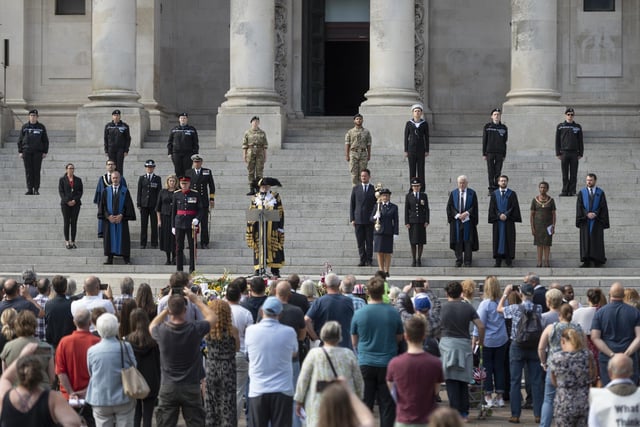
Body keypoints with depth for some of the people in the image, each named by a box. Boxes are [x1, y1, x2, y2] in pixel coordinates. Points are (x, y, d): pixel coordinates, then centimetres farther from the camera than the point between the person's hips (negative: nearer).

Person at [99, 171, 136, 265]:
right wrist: (108, 216, -11)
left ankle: (126, 259, 4)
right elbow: (103, 205, 2)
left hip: (121, 219, -1)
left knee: (123, 238, 1)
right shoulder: (106, 191, 6)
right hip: (109, 219, 1)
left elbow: (128, 205, -2)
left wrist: (121, 215, -13)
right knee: (109, 238, 2)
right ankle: (109, 258, 6)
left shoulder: (125, 191, 2)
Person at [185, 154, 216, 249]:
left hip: (204, 202, 0)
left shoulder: (207, 172, 8)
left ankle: (204, 243, 5)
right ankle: (192, 243, 5)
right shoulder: (188, 173, 8)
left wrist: (212, 199, 5)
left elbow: (211, 186, 10)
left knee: (204, 224, 0)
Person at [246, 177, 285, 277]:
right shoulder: (256, 198, 10)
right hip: (259, 225, 1)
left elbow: (280, 213, 4)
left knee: (274, 247, -2)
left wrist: (280, 227, -2)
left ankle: (275, 270, 0)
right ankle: (259, 269, 2)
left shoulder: (276, 197, 6)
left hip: (272, 226, -1)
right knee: (259, 247, -1)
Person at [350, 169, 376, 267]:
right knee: (360, 241, 1)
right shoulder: (355, 189, 9)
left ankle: (369, 260, 6)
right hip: (358, 219, 1)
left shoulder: (374, 189, 5)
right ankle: (362, 260, 6)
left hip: (370, 220, -1)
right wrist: (352, 219, 1)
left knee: (369, 241, 0)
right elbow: (352, 205, 9)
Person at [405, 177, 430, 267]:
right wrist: (406, 222, -3)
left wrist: (427, 221, -3)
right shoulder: (408, 196, 6)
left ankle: (419, 260, 8)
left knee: (421, 242, 0)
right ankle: (414, 260, 6)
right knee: (413, 242, 0)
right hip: (412, 221, -1)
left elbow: (426, 209, 5)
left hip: (421, 221, 1)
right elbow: (406, 210, 4)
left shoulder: (424, 195, 7)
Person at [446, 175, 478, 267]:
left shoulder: (472, 193, 3)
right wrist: (457, 215, -11)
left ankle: (467, 261, 3)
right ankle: (458, 260, 8)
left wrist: (467, 213, -15)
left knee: (468, 240, -1)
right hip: (456, 221, 1)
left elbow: (474, 206, -1)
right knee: (457, 240, 2)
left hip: (468, 220, -1)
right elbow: (450, 206, 2)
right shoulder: (453, 193, 7)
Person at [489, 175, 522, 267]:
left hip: (509, 221, -1)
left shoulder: (512, 194, 3)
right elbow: (492, 208, 1)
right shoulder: (494, 194, 7)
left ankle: (508, 260, 4)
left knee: (509, 240, 0)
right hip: (498, 221, 1)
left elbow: (514, 206, -4)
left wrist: (506, 215, -15)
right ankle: (498, 261, 5)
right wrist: (499, 215, -14)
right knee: (498, 239, 1)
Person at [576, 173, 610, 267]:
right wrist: (587, 214, -15)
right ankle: (587, 261, 2)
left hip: (597, 220, -1)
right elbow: (579, 206, -1)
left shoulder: (600, 193, 3)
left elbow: (603, 206, -2)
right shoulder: (582, 192, 5)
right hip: (585, 220, 1)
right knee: (585, 240, 0)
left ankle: (597, 261, 4)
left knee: (596, 240, -1)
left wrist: (595, 214, -15)